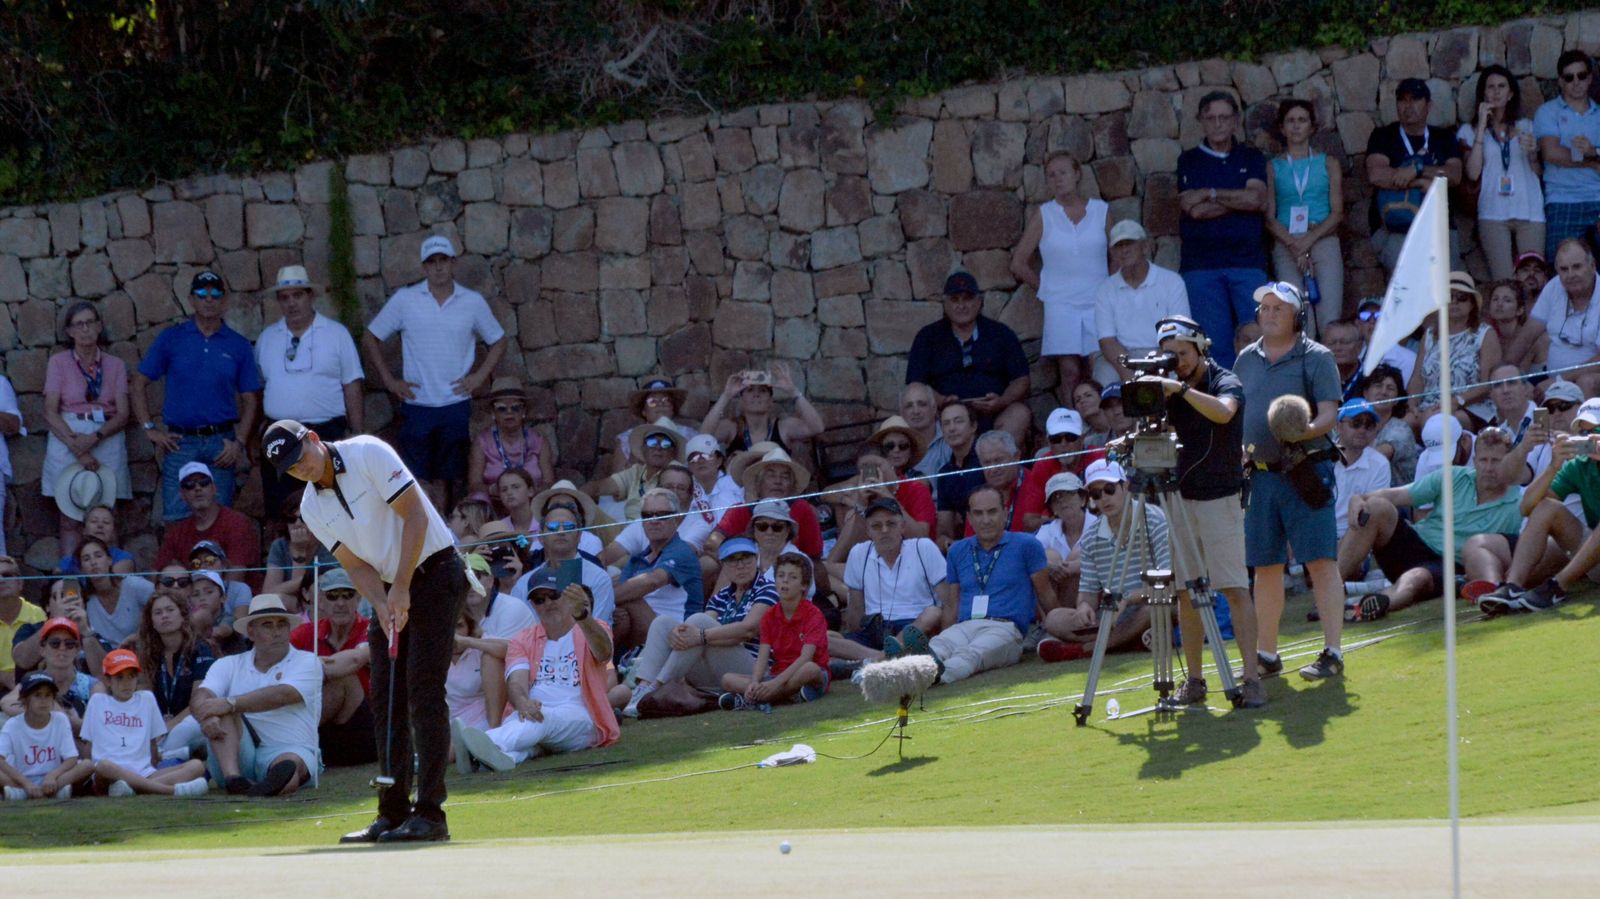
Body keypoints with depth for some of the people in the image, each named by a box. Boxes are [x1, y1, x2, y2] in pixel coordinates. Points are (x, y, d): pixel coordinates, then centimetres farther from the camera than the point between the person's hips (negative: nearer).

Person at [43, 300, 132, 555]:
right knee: (70, 519, -7)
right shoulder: (58, 363, 7)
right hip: (67, 437, -1)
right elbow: (50, 412, -1)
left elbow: (122, 414, 4)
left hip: (107, 440, 1)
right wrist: (76, 447, -14)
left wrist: (95, 438, -14)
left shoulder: (115, 366, 11)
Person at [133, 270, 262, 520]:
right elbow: (139, 384, 8)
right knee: (177, 520, -6)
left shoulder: (238, 346, 8)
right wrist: (150, 429, -1)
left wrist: (239, 443, -4)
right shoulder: (171, 339, 6)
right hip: (180, 442, -1)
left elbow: (250, 400, 9)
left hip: (221, 444, 1)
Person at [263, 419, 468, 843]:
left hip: (434, 572, -7)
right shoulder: (312, 509, 5)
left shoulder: (368, 454, -14)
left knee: (423, 692, -14)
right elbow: (356, 565, 2)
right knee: (384, 699, 3)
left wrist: (401, 589, -20)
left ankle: (430, 813, -15)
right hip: (390, 590, 7)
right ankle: (394, 812, 8)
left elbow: (415, 515, -17)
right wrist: (382, 606, -18)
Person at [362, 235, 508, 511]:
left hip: (456, 405, 1)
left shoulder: (473, 302, 5)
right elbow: (370, 339, 8)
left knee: (442, 480, 7)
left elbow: (498, 342, 16)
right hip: (416, 404, -1)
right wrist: (388, 380, 0)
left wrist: (479, 377, 3)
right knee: (420, 480, -8)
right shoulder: (405, 299, 1)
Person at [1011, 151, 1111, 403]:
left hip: (1098, 304, 0)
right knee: (1069, 372, -7)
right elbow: (1019, 263, 8)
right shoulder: (1043, 215, 5)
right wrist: (1045, 288, 8)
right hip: (1060, 305, 0)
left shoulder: (1101, 210, 6)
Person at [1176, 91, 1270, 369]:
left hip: (1247, 260, 0)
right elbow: (1195, 210, -5)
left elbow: (1256, 198, -4)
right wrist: (1240, 199, -4)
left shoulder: (1251, 158, 13)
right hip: (1201, 263, 0)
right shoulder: (1189, 161, 10)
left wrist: (1211, 194, -3)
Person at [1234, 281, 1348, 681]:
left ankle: (1332, 652, -10)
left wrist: (1306, 431, -28)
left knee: (1320, 562, -9)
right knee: (1265, 567, 9)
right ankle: (1267, 655, 18)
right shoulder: (1247, 359, 15)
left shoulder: (1316, 358, -1)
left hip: (1305, 471, -5)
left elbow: (1329, 412, -9)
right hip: (1259, 474, 5)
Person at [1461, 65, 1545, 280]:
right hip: (1493, 212, -2)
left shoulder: (1526, 127, 19)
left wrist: (1532, 154, -4)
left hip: (1530, 213, 2)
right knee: (1503, 284, -13)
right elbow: (1473, 173, -3)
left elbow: (1538, 173, 18)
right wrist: (1482, 127, -2)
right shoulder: (1470, 130, 12)